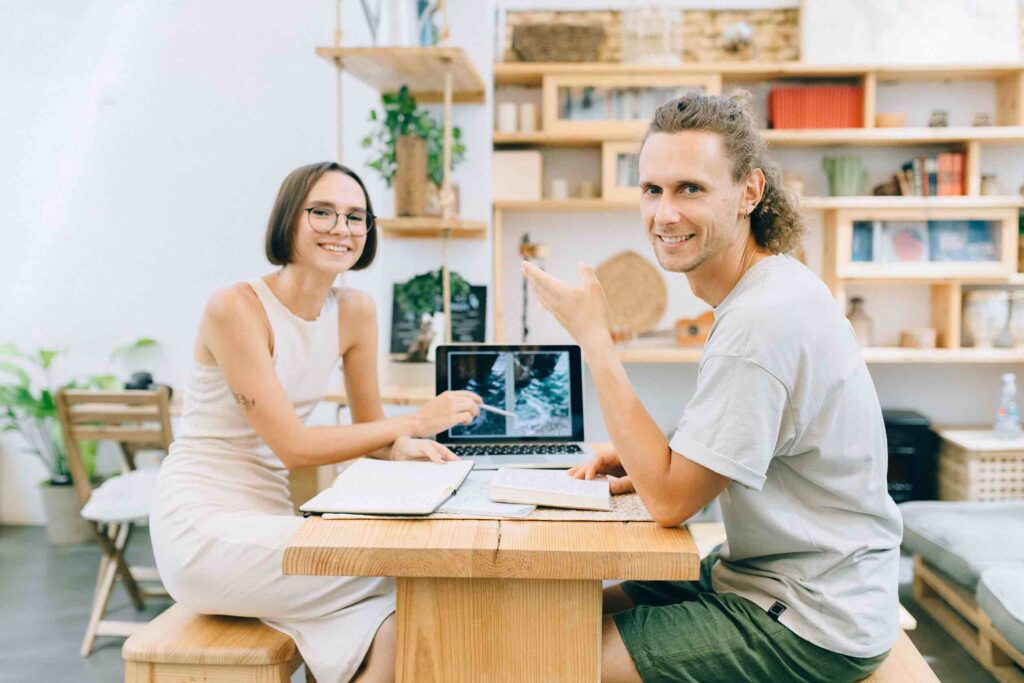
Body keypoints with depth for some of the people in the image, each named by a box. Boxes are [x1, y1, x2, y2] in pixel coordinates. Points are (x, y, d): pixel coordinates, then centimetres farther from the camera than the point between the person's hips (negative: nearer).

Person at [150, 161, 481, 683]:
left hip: (268, 517, 6)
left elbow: (369, 428, 10)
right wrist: (417, 421, -21)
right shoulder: (235, 307, -17)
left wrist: (402, 449, -14)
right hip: (200, 531, -6)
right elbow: (293, 446, -20)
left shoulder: (356, 312, 3)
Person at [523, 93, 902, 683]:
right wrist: (647, 464, 1)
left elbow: (670, 499, -24)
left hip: (813, 630, -9)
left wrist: (594, 336, -21)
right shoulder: (774, 286, 6)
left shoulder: (762, 321, -26)